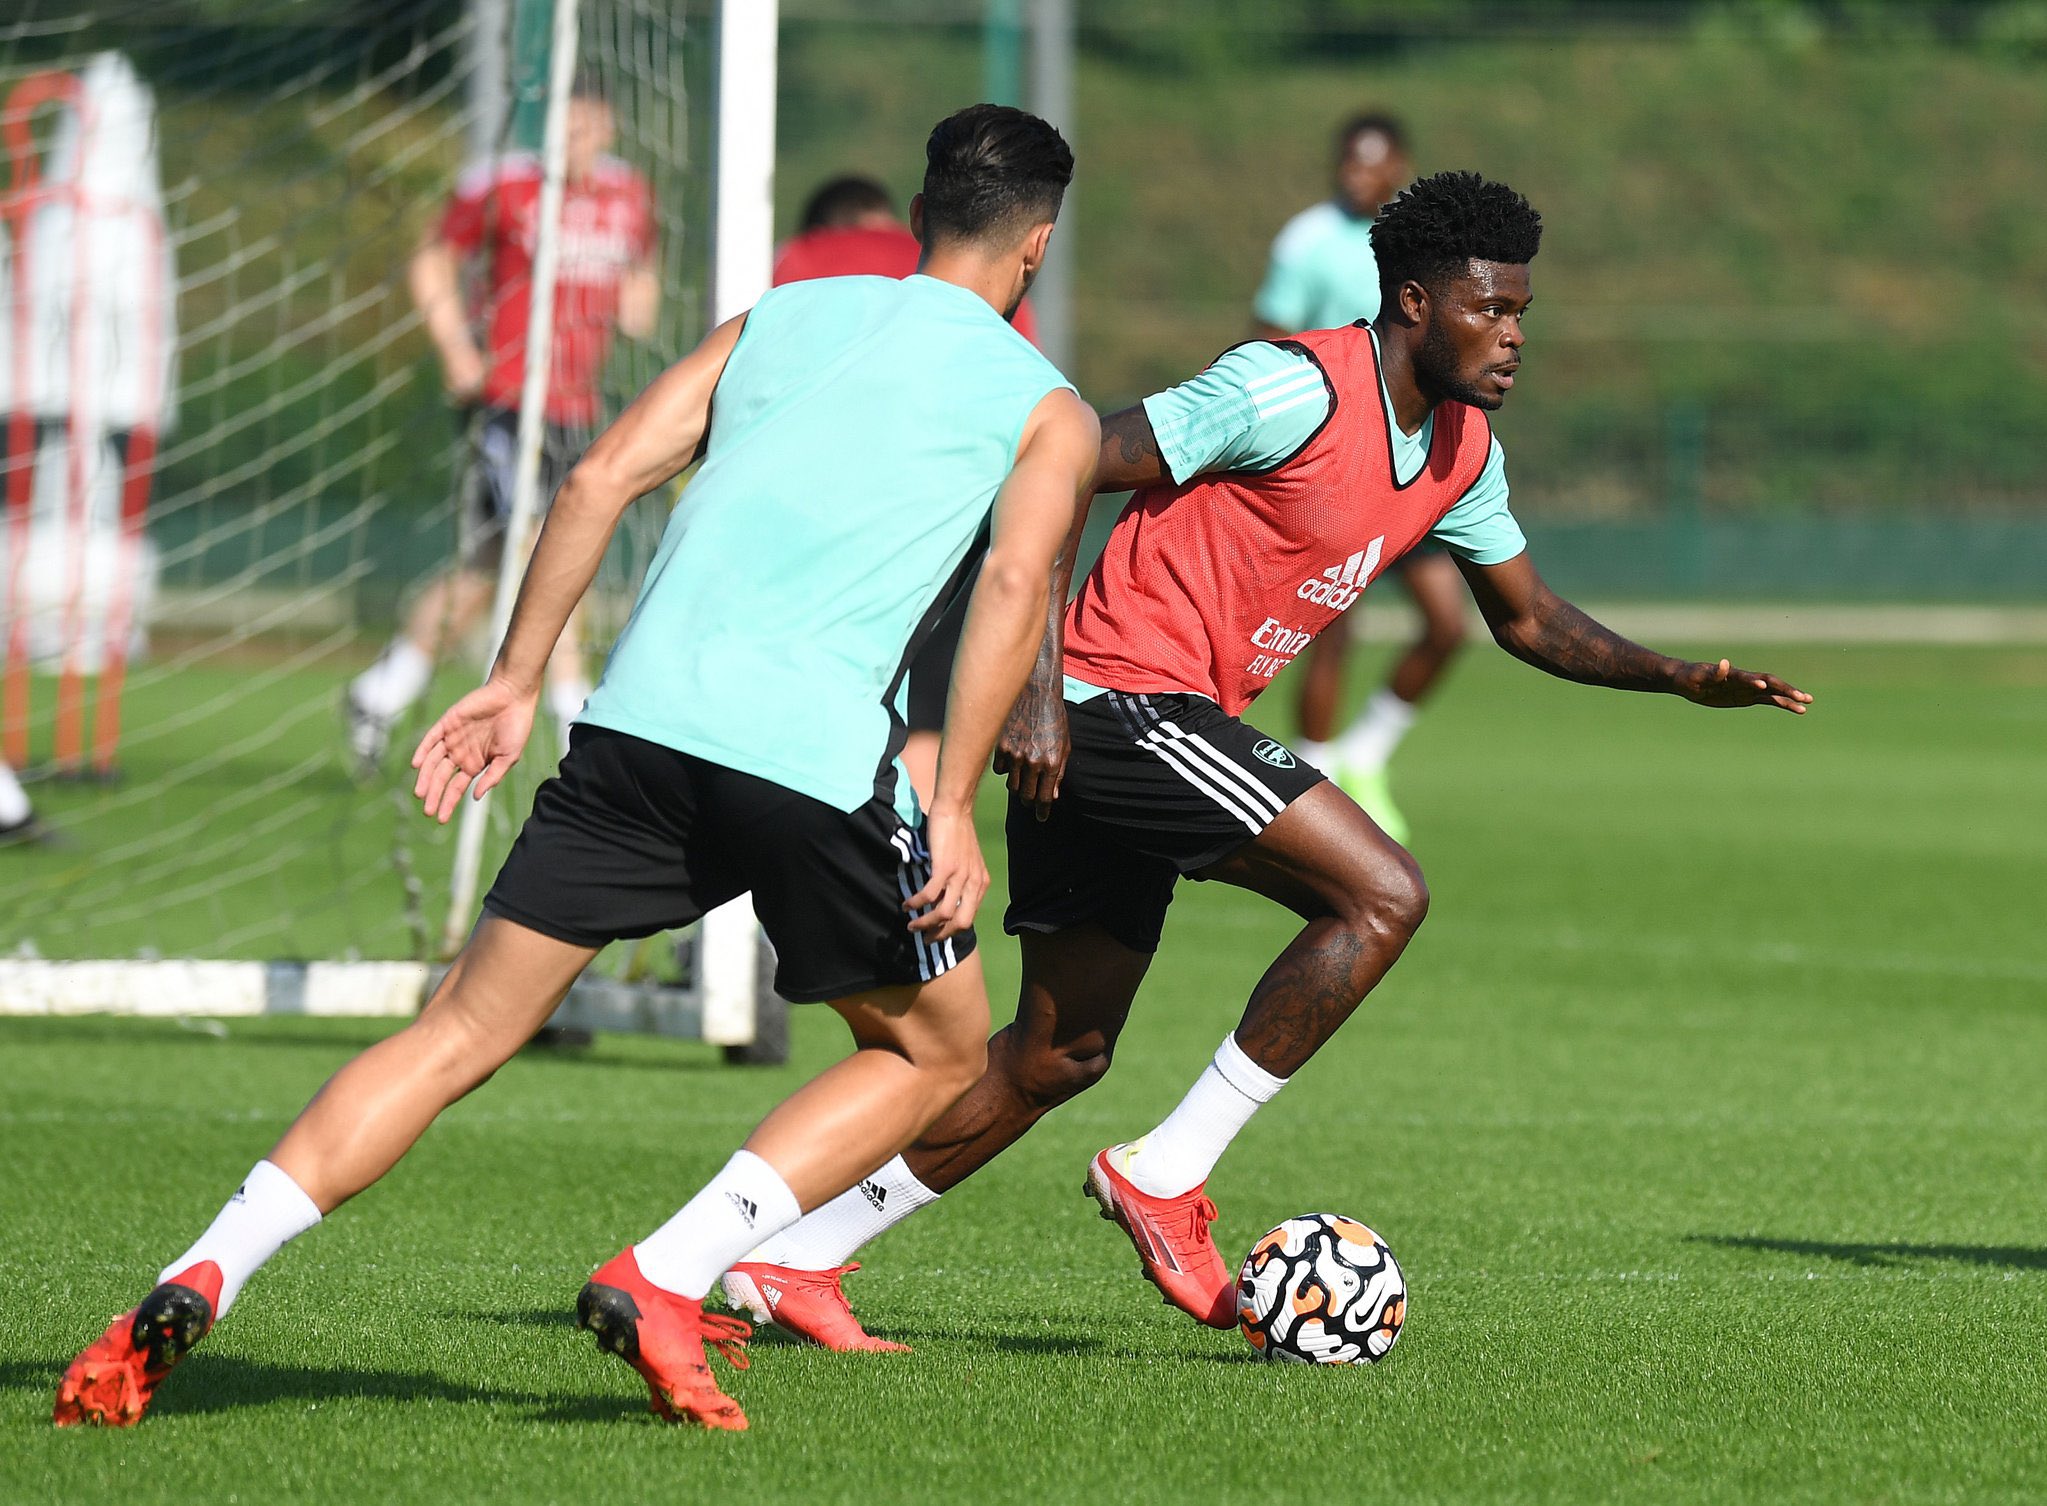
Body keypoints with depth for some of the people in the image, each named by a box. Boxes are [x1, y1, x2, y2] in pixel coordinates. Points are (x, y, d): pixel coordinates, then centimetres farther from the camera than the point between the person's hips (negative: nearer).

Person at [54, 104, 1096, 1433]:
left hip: (644, 716, 3)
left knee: (465, 1027, 10)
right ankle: (664, 1282, -1)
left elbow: (603, 478, 14)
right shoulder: (1049, 410, 14)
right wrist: (955, 805, -6)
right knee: (938, 1054, 18)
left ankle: (202, 1276, -8)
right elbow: (1017, 586, -4)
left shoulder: (781, 319, 24)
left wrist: (518, 679, 16)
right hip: (826, 761, -3)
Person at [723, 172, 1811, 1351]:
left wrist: (1677, 677, 8)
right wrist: (1040, 693, -21)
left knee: (1061, 1055, 12)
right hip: (1121, 694, -10)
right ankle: (1167, 1176, -11)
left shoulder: (1463, 453, 11)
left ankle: (796, 1259, 17)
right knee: (1384, 893, -17)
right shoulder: (1298, 390, -17)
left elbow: (1529, 619, 25)